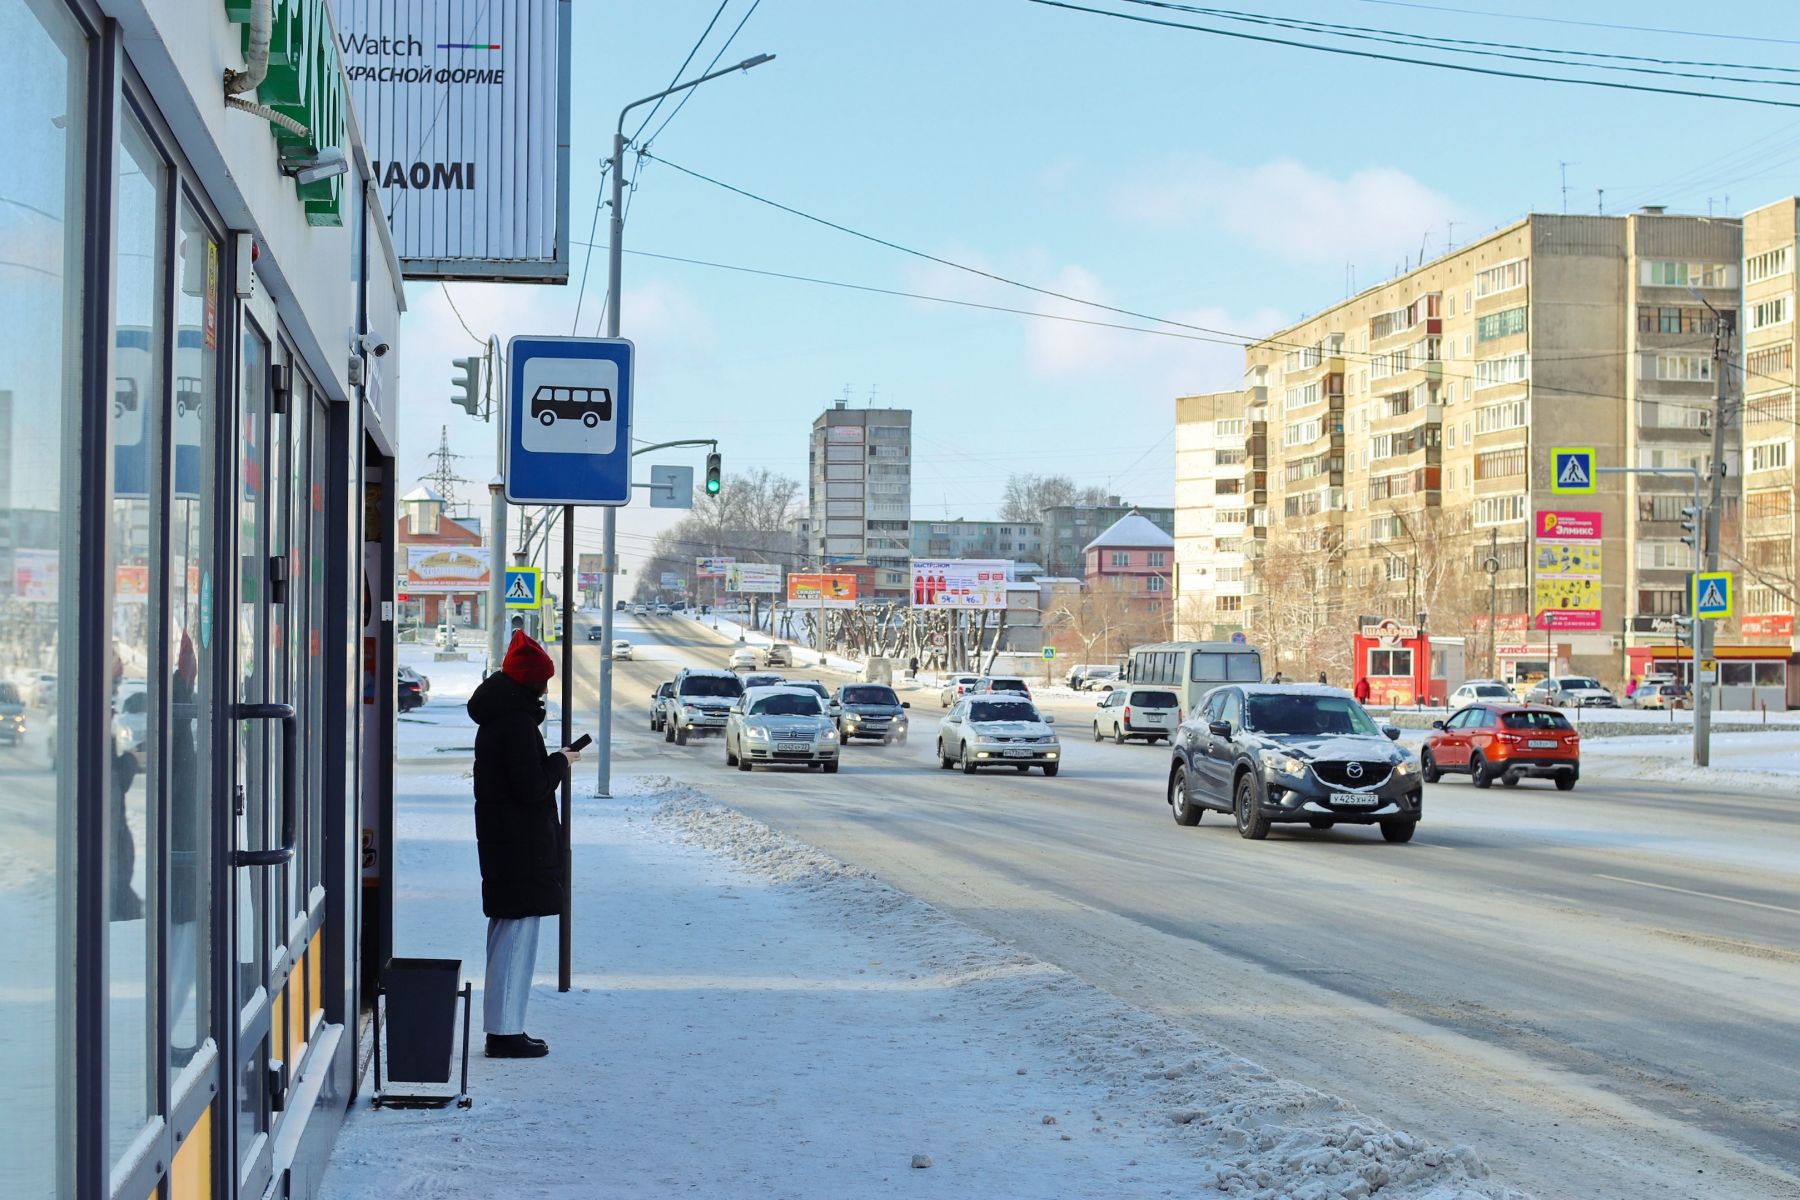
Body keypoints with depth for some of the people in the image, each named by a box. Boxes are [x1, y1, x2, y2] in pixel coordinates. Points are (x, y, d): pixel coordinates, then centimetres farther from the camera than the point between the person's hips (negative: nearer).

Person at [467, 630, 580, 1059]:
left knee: (506, 932, 15)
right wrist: (561, 762, -5)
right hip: (522, 843, -10)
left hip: (501, 840, 10)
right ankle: (505, 1030, -4)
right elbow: (533, 787, -20)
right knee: (518, 933, -6)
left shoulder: (497, 718, 14)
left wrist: (554, 762, 12)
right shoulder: (517, 722, -18)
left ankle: (502, 1028, 21)